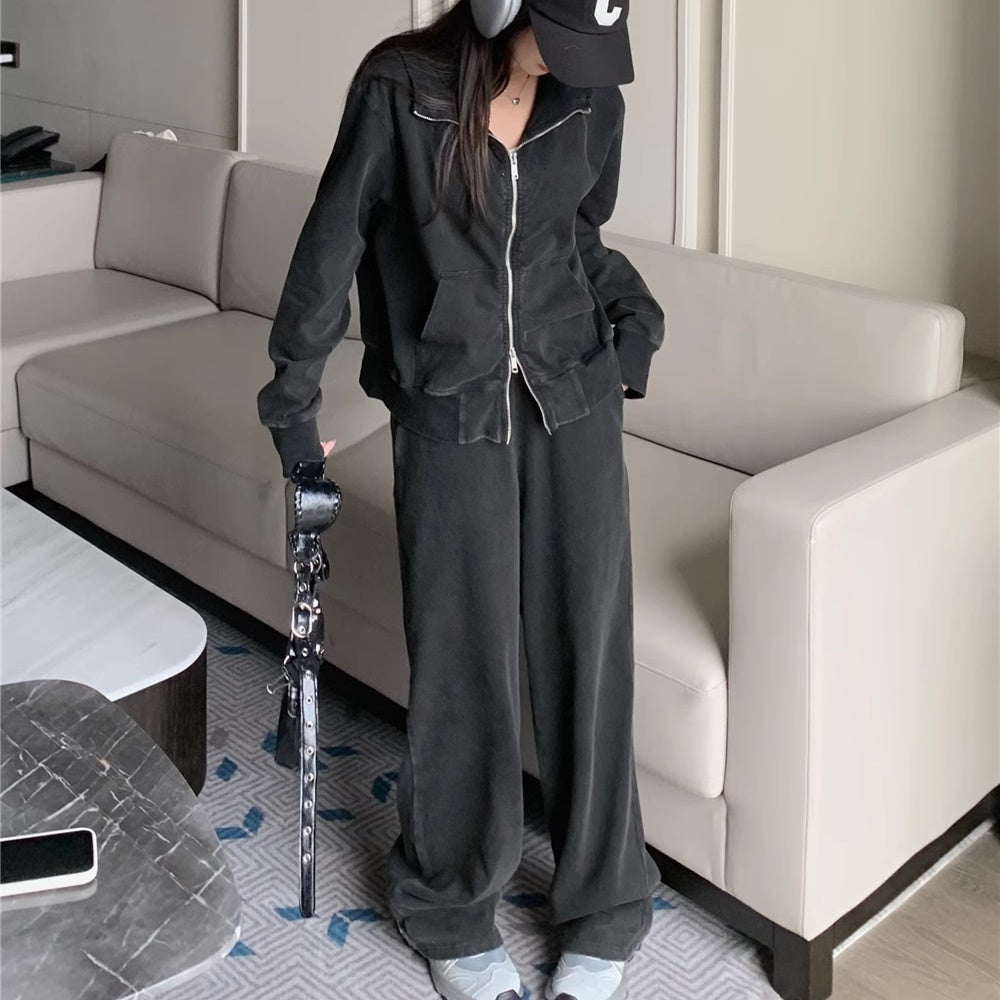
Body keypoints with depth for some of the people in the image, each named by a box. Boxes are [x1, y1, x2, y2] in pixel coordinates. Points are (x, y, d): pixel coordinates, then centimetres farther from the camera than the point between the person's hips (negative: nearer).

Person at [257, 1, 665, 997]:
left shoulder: (592, 99, 0)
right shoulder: (399, 87, -11)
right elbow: (334, 241, -4)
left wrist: (633, 318, 1)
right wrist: (292, 400, -1)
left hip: (573, 400, 3)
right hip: (449, 413, -3)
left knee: (588, 647, 3)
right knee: (464, 659, 2)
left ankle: (603, 912, 21)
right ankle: (450, 910, 24)